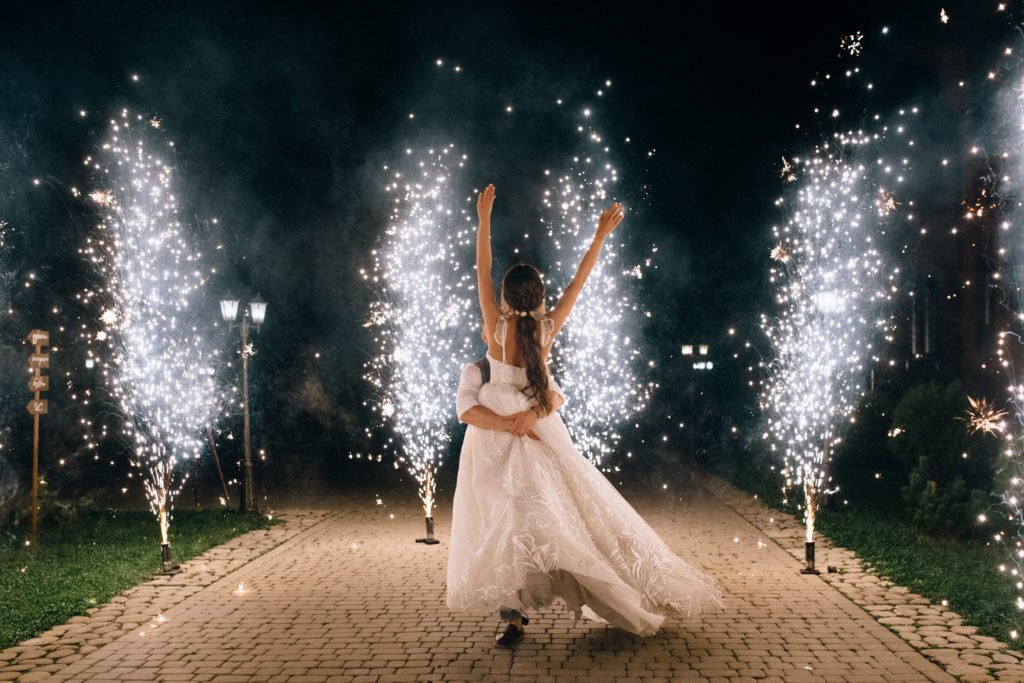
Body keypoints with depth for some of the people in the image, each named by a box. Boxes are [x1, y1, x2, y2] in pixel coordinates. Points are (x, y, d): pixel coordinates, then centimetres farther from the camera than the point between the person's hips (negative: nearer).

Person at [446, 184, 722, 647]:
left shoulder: (497, 328, -12)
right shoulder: (547, 329, -8)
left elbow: (481, 271, -6)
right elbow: (578, 281, 0)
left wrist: (484, 219, -2)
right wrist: (601, 236, 6)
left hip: (494, 432, -2)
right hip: (539, 430, 2)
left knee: (502, 518, -3)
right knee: (570, 506, 10)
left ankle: (513, 617, -9)